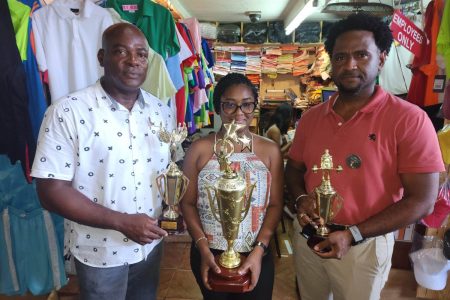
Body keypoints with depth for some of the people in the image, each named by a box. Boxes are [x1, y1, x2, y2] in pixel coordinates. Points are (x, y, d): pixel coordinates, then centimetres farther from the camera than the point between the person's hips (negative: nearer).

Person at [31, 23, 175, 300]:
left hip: (151, 244, 5)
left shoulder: (162, 112, -3)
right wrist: (122, 222, -22)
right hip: (100, 252, -4)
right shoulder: (67, 113, -18)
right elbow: (52, 190, -18)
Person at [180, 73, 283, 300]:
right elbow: (188, 203, -3)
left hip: (256, 256, 0)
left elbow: (275, 205, -3)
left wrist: (259, 251, -12)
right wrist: (203, 249, -10)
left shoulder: (270, 150, -4)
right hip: (208, 255, 0)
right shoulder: (199, 150, -6)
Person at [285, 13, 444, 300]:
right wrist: (301, 198, -12)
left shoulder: (409, 119, -15)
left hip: (364, 246, -4)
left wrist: (352, 235, -22)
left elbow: (422, 200, -16)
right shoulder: (311, 117, 0)